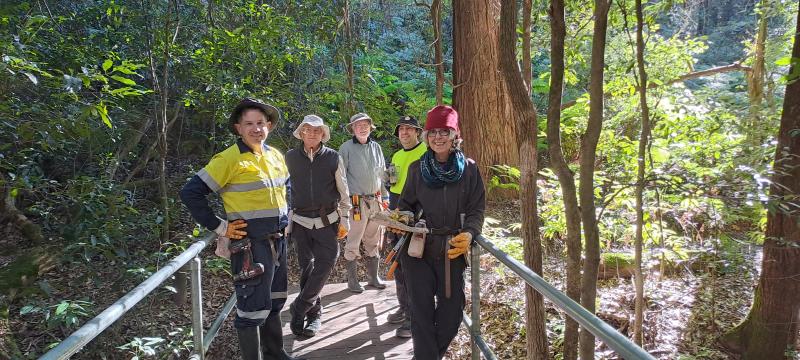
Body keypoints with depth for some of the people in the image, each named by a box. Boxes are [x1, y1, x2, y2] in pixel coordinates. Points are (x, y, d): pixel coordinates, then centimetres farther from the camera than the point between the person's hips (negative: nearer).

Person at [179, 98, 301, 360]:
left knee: (274, 301, 20)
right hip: (250, 245, -8)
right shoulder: (229, 159, -15)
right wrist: (219, 227, -16)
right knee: (253, 308, 0)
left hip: (278, 241, 8)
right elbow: (190, 192, -16)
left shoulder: (276, 156, 7)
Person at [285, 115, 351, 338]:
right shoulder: (290, 158, 2)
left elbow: (343, 191, 4)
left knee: (325, 264, -9)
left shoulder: (333, 157, -1)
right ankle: (314, 313, 21)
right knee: (306, 267, 7)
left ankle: (299, 309, 5)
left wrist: (344, 220, 3)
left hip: (328, 221, -1)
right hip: (300, 221, 1)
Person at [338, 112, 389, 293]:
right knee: (353, 243, 1)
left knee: (374, 242, 13)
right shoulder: (346, 148, -4)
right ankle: (352, 280, 15)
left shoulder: (376, 147, 10)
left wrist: (385, 197, 14)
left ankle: (373, 277, 25)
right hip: (356, 202, -5)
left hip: (375, 201, 5)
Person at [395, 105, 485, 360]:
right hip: (418, 247, 0)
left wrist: (468, 233, -17)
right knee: (422, 310, -1)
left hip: (453, 250, 1)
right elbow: (406, 205, 13)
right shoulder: (417, 168, 2)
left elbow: (477, 209, 1)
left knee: (451, 313, 8)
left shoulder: (469, 169, -1)